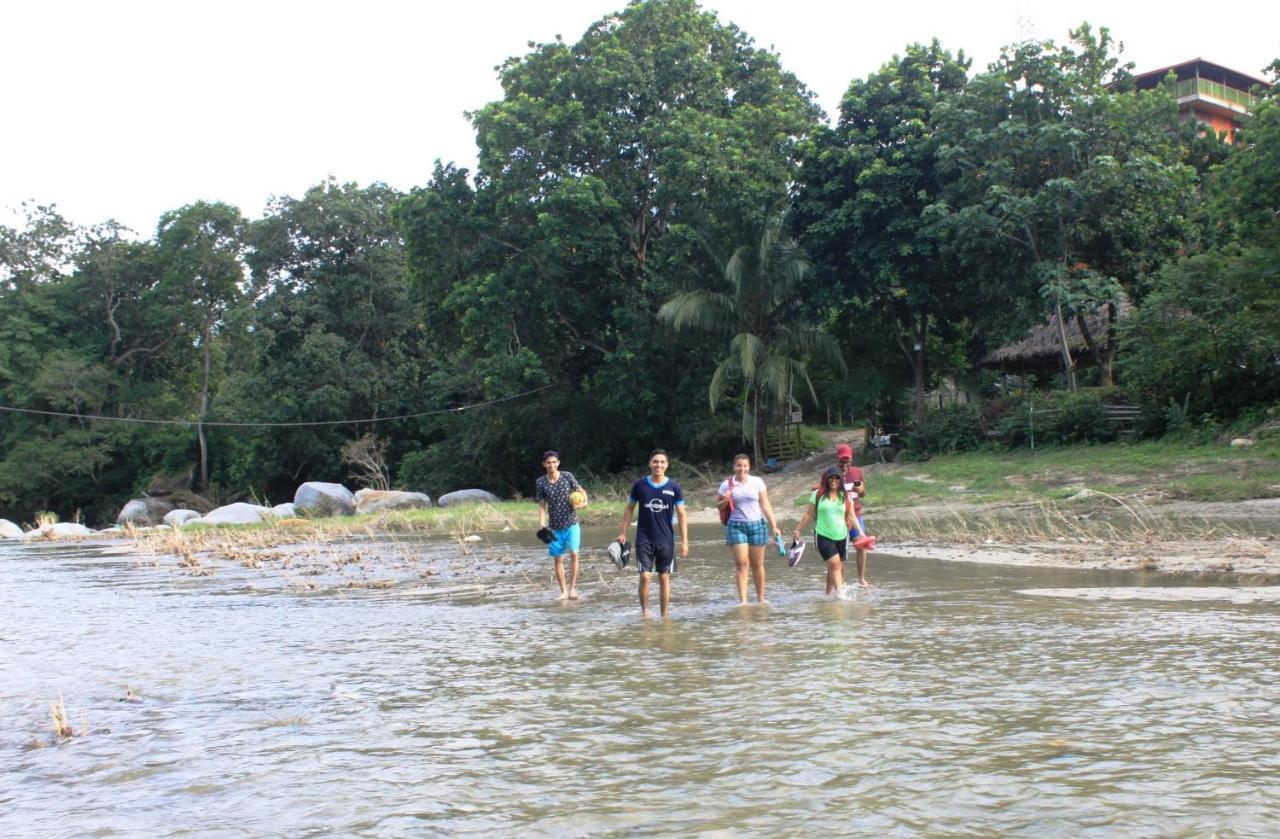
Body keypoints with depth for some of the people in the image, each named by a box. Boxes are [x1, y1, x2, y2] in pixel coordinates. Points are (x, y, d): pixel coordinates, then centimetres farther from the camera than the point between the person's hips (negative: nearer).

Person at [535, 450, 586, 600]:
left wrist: (584, 500, -14)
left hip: (571, 523, -1)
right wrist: (542, 524, -11)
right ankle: (564, 591, 14)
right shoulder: (541, 483, -4)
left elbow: (580, 490, 7)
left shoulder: (567, 476, -5)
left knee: (573, 554, -12)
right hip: (554, 527, 1)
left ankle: (572, 588, -3)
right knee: (558, 559, 4)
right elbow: (541, 506, 0)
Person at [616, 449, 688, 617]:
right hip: (644, 540, 0)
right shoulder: (640, 485, 0)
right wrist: (622, 533, 3)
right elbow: (629, 509, 8)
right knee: (645, 576, -8)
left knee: (664, 578, 6)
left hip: (666, 540, 0)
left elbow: (681, 515, 1)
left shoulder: (673, 487, -1)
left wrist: (684, 541, -3)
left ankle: (664, 616, 15)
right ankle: (644, 611, 7)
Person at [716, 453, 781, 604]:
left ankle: (761, 598, 17)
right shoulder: (727, 484, 2)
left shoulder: (757, 482, 3)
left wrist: (774, 526, 1)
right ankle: (742, 600, -11)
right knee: (741, 562, -10)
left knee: (757, 564, 6)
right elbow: (718, 505, 11)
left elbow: (765, 505, 5)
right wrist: (725, 501, -11)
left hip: (757, 524, 1)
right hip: (736, 526, -1)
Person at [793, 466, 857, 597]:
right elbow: (808, 514, 5)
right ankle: (840, 592, -22)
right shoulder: (818, 495, 1)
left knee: (839, 567, 7)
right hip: (823, 536, -3)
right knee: (834, 564, -17)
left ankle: (829, 593, 20)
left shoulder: (846, 497, 6)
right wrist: (797, 530, 4)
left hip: (841, 536, 3)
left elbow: (851, 517, 9)